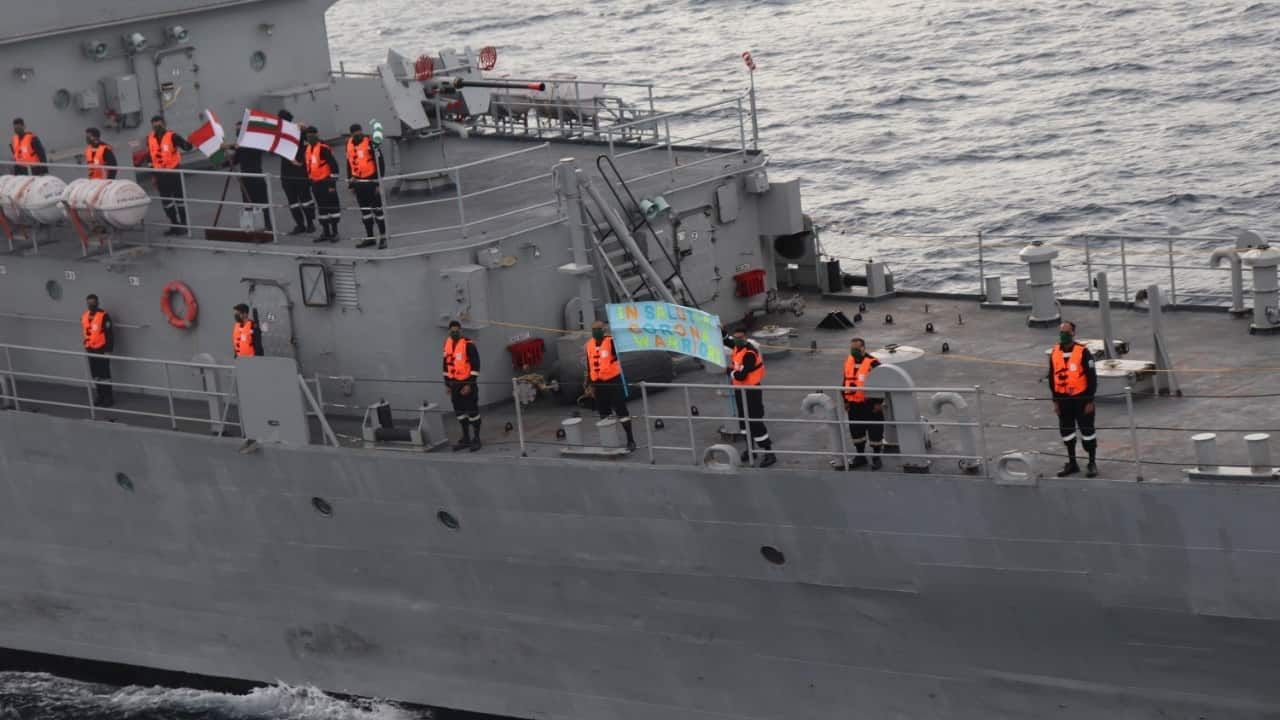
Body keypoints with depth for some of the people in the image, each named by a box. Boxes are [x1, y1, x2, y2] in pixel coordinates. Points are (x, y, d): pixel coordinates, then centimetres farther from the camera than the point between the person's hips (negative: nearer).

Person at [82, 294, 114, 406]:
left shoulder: (103, 316, -14)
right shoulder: (84, 317, 8)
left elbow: (110, 333, -13)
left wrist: (108, 349, -15)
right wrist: (86, 347, 16)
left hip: (102, 349, -7)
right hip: (90, 350, 7)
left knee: (104, 374, -4)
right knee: (95, 374, 13)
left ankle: (108, 398, 3)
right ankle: (100, 396, 23)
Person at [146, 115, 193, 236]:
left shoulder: (172, 136, -13)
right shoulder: (150, 139, 5)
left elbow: (188, 146, -20)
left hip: (174, 171, -6)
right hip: (160, 174, 6)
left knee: (179, 199, 2)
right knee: (166, 201, 12)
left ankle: (183, 225, 12)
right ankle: (174, 225, 23)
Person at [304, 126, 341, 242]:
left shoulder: (323, 149, -15)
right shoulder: (308, 149, 11)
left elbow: (333, 165, -17)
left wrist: (332, 183, -17)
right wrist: (309, 180, 24)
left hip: (326, 182, -8)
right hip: (315, 183, 8)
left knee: (332, 207, -2)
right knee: (321, 208, 13)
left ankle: (334, 233, 4)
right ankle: (326, 232, 20)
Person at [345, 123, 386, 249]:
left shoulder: (370, 143, -13)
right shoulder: (349, 144, 7)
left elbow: (379, 162, -13)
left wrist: (379, 183, -14)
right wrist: (350, 182, 18)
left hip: (371, 181, -6)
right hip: (358, 182, 6)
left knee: (377, 209, -2)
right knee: (364, 210, 13)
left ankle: (383, 237, 4)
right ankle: (369, 237, 22)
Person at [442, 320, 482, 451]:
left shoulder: (468, 345, -13)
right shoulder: (448, 345, 8)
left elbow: (475, 366, -14)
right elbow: (446, 365, 17)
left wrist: (470, 385, -17)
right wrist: (447, 384, 15)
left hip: (467, 383, -7)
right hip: (454, 384, 7)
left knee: (473, 411, 1)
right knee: (459, 412, 12)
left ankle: (476, 439, 11)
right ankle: (466, 438, 23)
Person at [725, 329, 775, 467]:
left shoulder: (749, 354, -26)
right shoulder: (737, 346, 2)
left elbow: (741, 376, -28)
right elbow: (726, 340, 26)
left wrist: (729, 371, -10)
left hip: (751, 391, -9)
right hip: (740, 390, 9)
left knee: (756, 422, -9)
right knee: (744, 420, 19)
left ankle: (769, 453, -5)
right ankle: (750, 449, 33)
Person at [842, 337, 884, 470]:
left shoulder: (873, 363, -14)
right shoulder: (848, 362, 7)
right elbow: (846, 382, 17)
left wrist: (878, 402, -13)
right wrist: (846, 400, 15)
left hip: (870, 404, -6)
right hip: (854, 405, 6)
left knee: (875, 431, 2)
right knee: (856, 431, 14)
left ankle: (876, 458, 15)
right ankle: (860, 456, 29)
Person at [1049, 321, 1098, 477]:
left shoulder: (1083, 352, -12)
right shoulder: (1054, 353, 4)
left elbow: (1092, 377, -10)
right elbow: (1052, 378, 11)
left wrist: (1090, 401, -11)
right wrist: (1055, 401, 10)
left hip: (1081, 398, -5)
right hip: (1063, 399, 5)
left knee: (1087, 430, 2)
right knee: (1066, 430, 12)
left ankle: (1092, 463, 14)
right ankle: (1072, 463, 25)